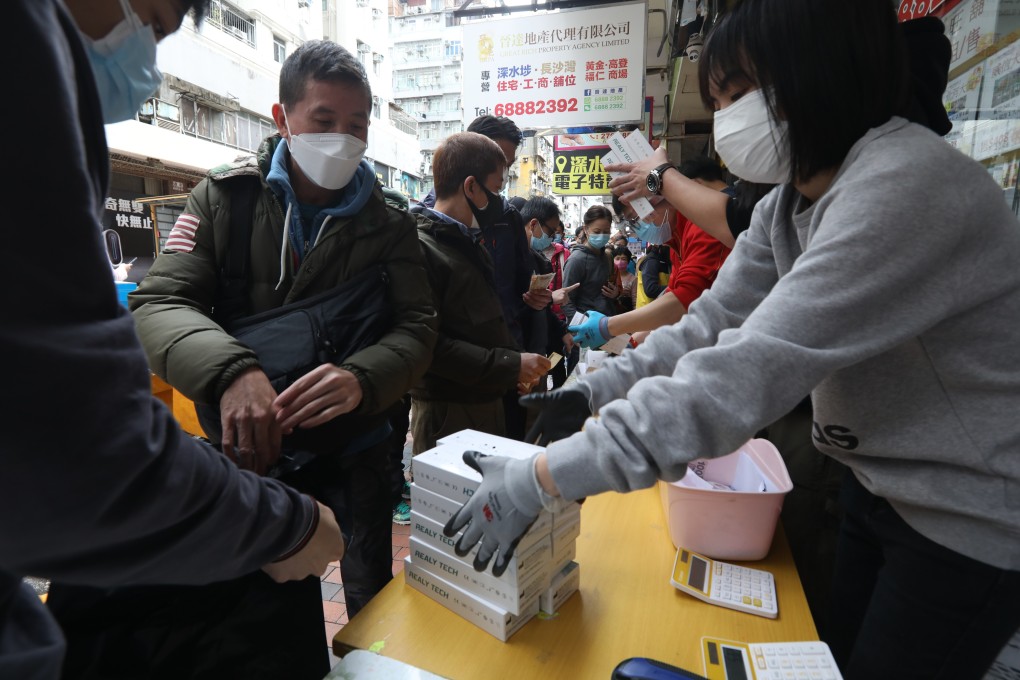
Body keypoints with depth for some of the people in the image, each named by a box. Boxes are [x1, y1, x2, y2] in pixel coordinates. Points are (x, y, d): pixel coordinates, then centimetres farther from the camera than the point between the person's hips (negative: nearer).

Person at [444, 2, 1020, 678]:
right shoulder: (788, 202, -1)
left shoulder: (907, 185, -30)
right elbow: (710, 324, -4)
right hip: (878, 487, 7)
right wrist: (589, 393, -15)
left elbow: (743, 376, -38)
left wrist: (538, 481, -37)